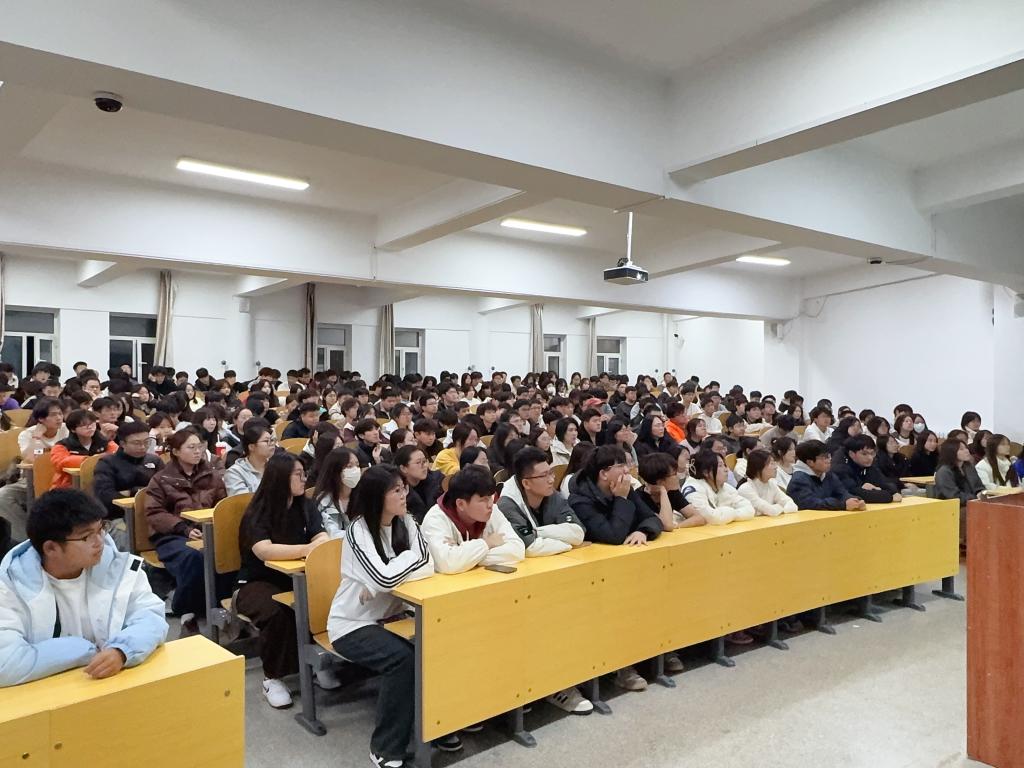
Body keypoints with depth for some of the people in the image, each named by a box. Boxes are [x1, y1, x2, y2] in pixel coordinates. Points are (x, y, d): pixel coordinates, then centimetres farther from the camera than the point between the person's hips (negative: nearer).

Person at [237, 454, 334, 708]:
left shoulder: (305, 506, 4)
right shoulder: (257, 514, -13)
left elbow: (323, 538, -8)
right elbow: (264, 551, -30)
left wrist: (322, 545, -32)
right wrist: (307, 548, -39)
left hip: (297, 579, 4)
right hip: (258, 582, -4)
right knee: (278, 612, -36)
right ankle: (272, 677, -13)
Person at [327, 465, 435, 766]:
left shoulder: (405, 522, 0)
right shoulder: (358, 530, -18)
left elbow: (429, 566, -13)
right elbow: (385, 578, -30)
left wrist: (391, 576, -25)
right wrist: (415, 556, -14)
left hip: (388, 617, 6)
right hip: (351, 624, -6)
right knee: (404, 659, -29)